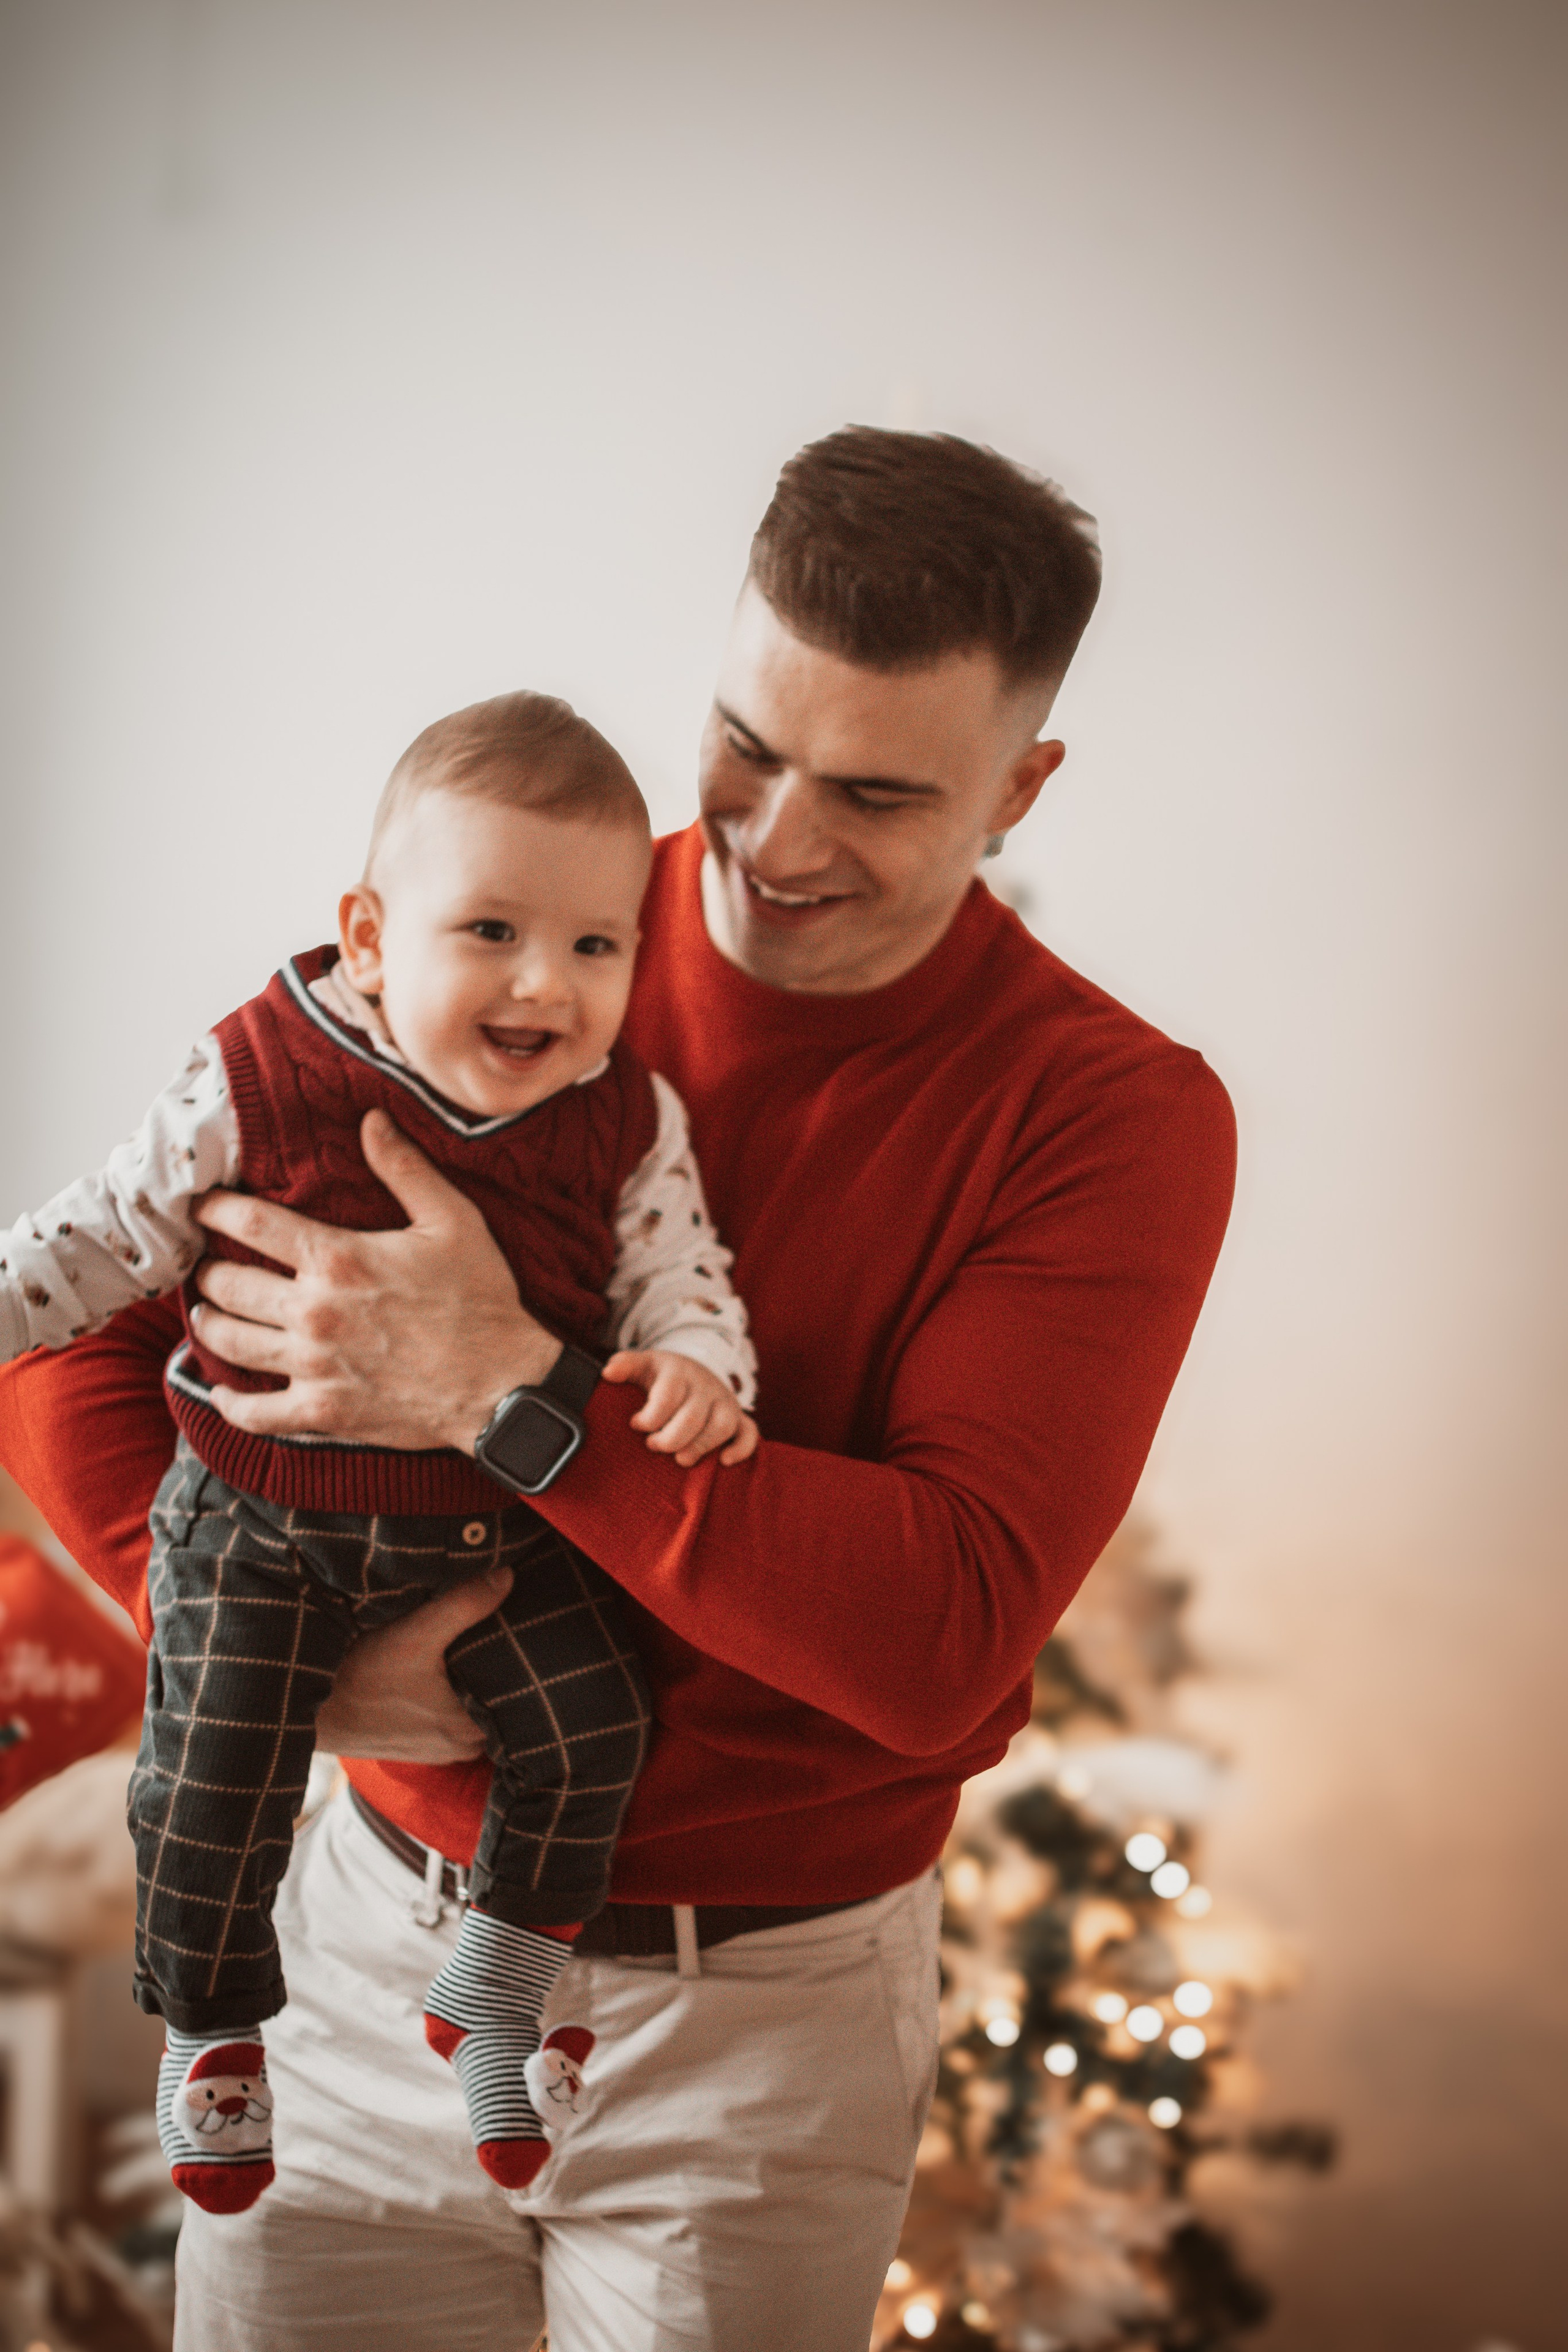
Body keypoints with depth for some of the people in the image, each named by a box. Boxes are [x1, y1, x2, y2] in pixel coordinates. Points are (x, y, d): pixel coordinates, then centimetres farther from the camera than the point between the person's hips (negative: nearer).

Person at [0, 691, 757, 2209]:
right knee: (215, 1769, -9)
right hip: (265, 1515, -2)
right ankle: (211, 2026, 19)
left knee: (586, 1728, -5)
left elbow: (677, 1271, -2)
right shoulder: (255, 1085, -15)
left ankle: (493, 2000, 20)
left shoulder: (626, 1122, -9)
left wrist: (696, 1364, -24)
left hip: (501, 1517, 2)